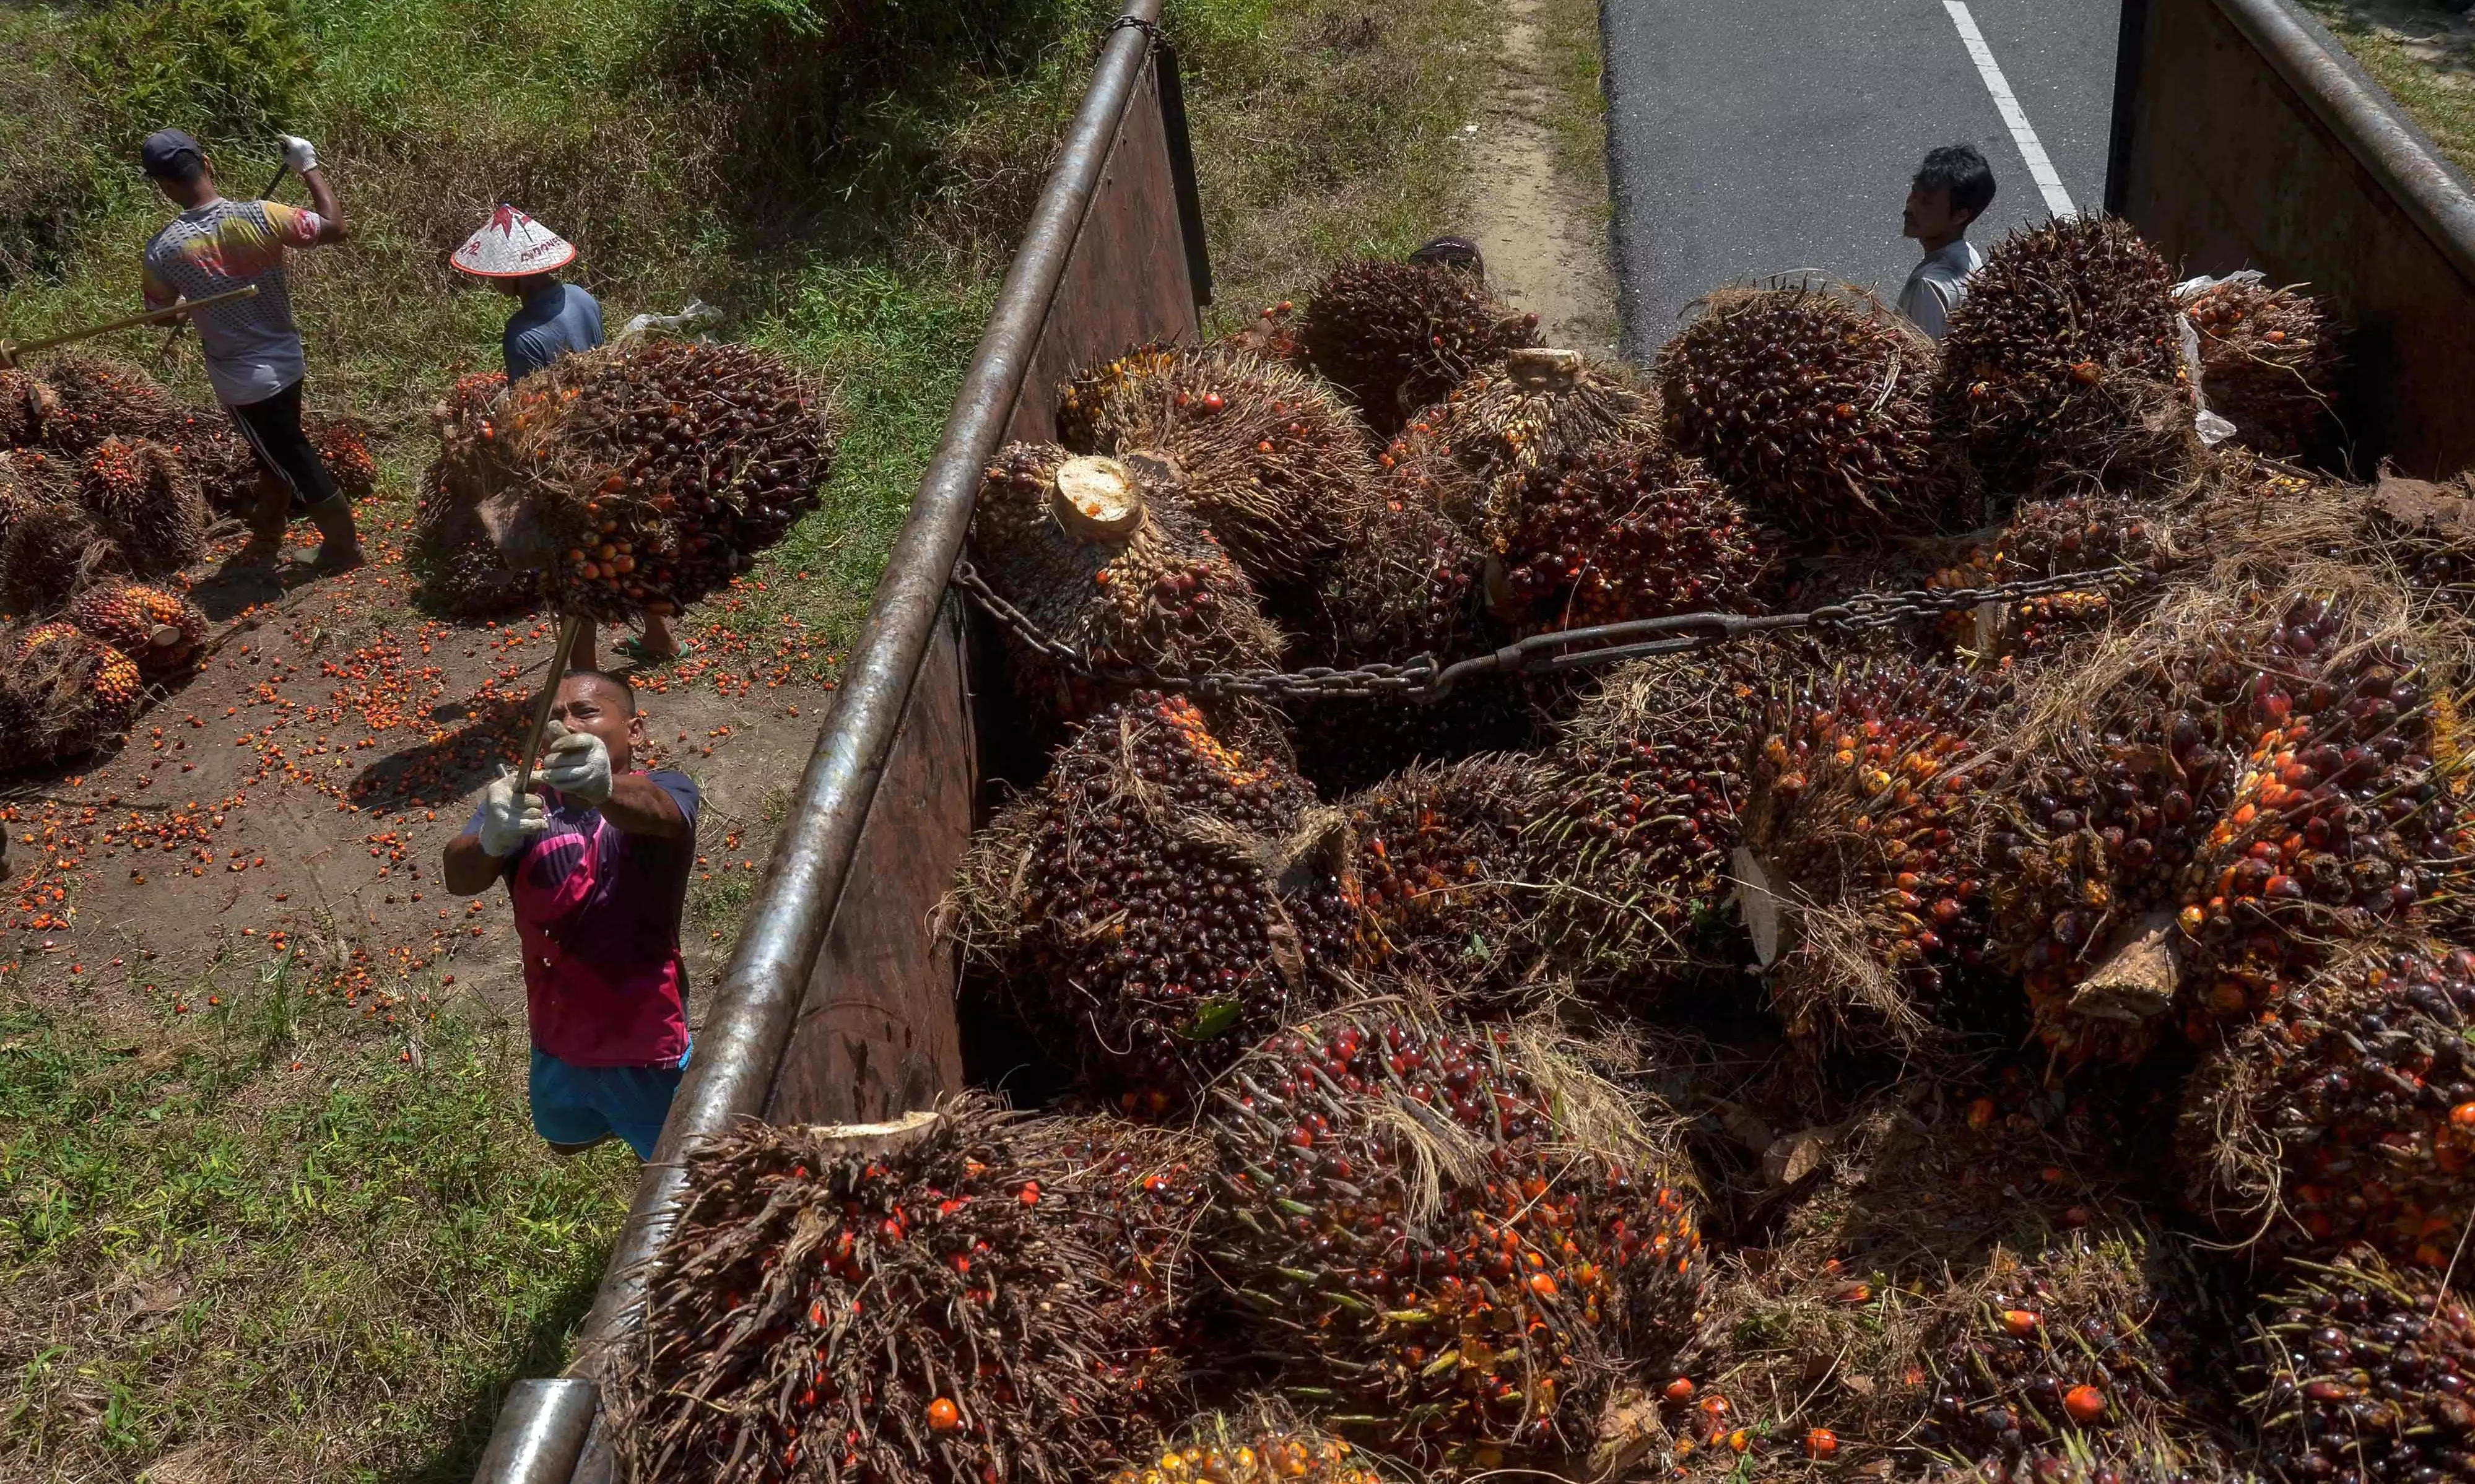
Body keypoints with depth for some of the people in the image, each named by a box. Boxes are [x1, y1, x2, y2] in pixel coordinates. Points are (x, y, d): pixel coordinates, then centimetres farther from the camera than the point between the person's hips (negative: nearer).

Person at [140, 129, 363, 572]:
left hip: (243, 381, -4)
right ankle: (265, 542, 42)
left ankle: (345, 546, 25)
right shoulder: (259, 217, -19)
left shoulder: (163, 250, -19)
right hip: (285, 361, 4)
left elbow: (160, 313, -2)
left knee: (295, 464, 12)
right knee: (277, 456, 23)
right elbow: (335, 228, -7)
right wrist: (309, 167, 3)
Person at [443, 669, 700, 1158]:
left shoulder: (665, 790, -19)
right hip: (558, 1039, 5)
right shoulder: (521, 802, -10)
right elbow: (460, 877, -28)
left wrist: (605, 788, -67)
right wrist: (490, 839, -52)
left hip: (646, 1043, -4)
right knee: (567, 1141, 33)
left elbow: (655, 811, -44)